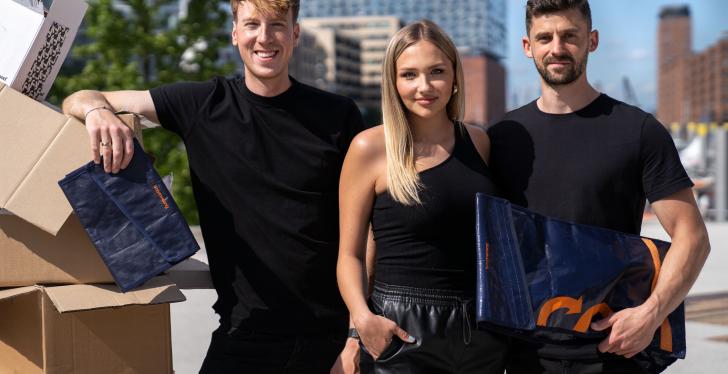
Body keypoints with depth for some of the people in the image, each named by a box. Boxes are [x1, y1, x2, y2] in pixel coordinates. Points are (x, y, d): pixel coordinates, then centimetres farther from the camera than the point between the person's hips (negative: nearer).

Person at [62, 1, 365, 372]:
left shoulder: (338, 116, -1)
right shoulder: (203, 105, 1)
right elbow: (77, 101, 3)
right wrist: (98, 110, -21)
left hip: (326, 335, 0)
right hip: (243, 331, 1)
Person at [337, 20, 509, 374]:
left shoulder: (478, 141, 5)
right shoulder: (370, 148, -7)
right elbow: (350, 254, -4)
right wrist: (363, 317, -19)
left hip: (481, 328, 4)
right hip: (400, 332, -4)